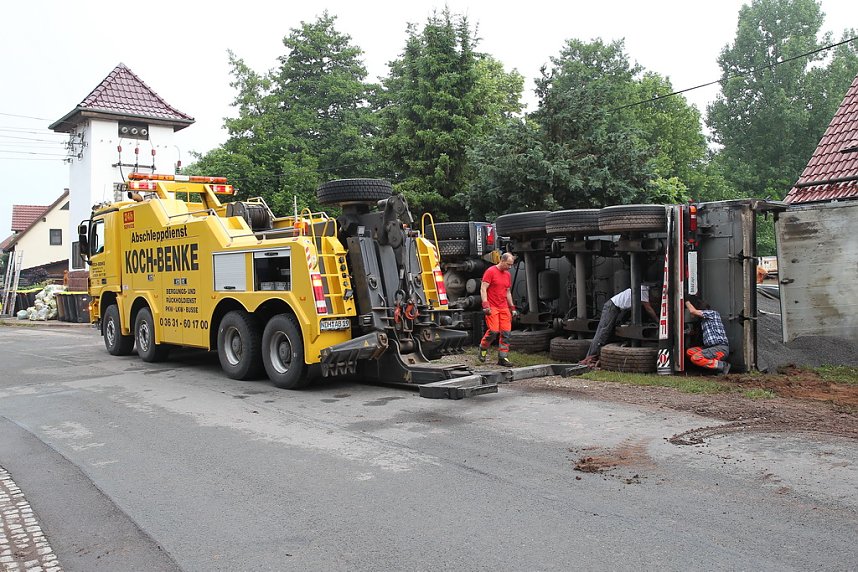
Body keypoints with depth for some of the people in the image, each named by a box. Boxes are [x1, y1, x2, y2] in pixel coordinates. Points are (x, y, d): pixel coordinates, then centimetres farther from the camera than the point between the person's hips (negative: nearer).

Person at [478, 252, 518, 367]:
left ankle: (502, 357, 5)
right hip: (492, 308, -6)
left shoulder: (508, 275, 16)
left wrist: (512, 308, 19)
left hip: (504, 308, 7)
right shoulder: (490, 271, -5)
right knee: (493, 331, -13)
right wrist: (485, 305, -17)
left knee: (506, 333, 0)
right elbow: (483, 289, -9)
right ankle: (483, 348, 14)